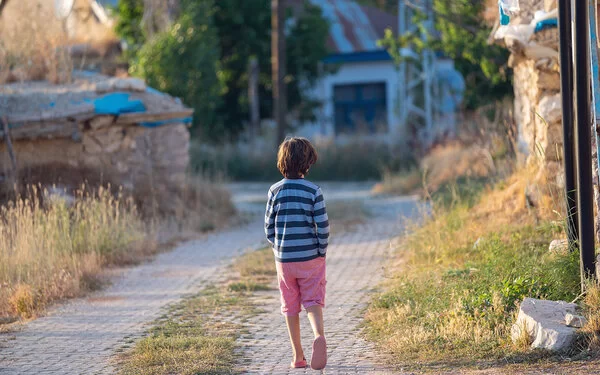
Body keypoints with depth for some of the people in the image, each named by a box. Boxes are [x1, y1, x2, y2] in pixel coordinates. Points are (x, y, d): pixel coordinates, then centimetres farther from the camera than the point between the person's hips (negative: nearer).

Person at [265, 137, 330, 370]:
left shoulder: (275, 191, -3)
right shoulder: (313, 191, -8)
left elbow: (268, 227, 0)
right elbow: (323, 226, -10)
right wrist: (321, 252, 3)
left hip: (284, 258, 2)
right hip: (311, 258, -2)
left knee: (290, 307, 12)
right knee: (312, 302, 2)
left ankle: (298, 357, 16)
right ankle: (318, 335, -28)